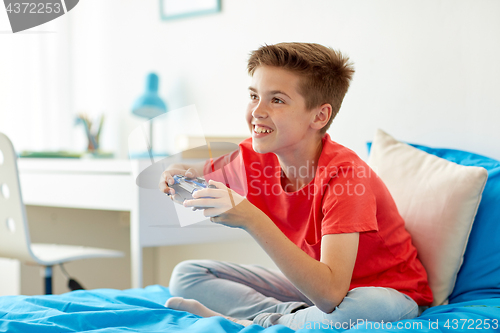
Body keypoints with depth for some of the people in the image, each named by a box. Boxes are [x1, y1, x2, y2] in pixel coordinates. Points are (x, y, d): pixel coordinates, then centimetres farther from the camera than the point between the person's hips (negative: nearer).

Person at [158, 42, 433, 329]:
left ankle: (253, 321, -18)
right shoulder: (252, 157, -10)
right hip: (311, 287, 6)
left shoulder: (344, 175, -29)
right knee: (187, 275, -3)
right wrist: (183, 177, -8)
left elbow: (331, 294, -41)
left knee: (372, 306, -43)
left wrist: (251, 220, -44)